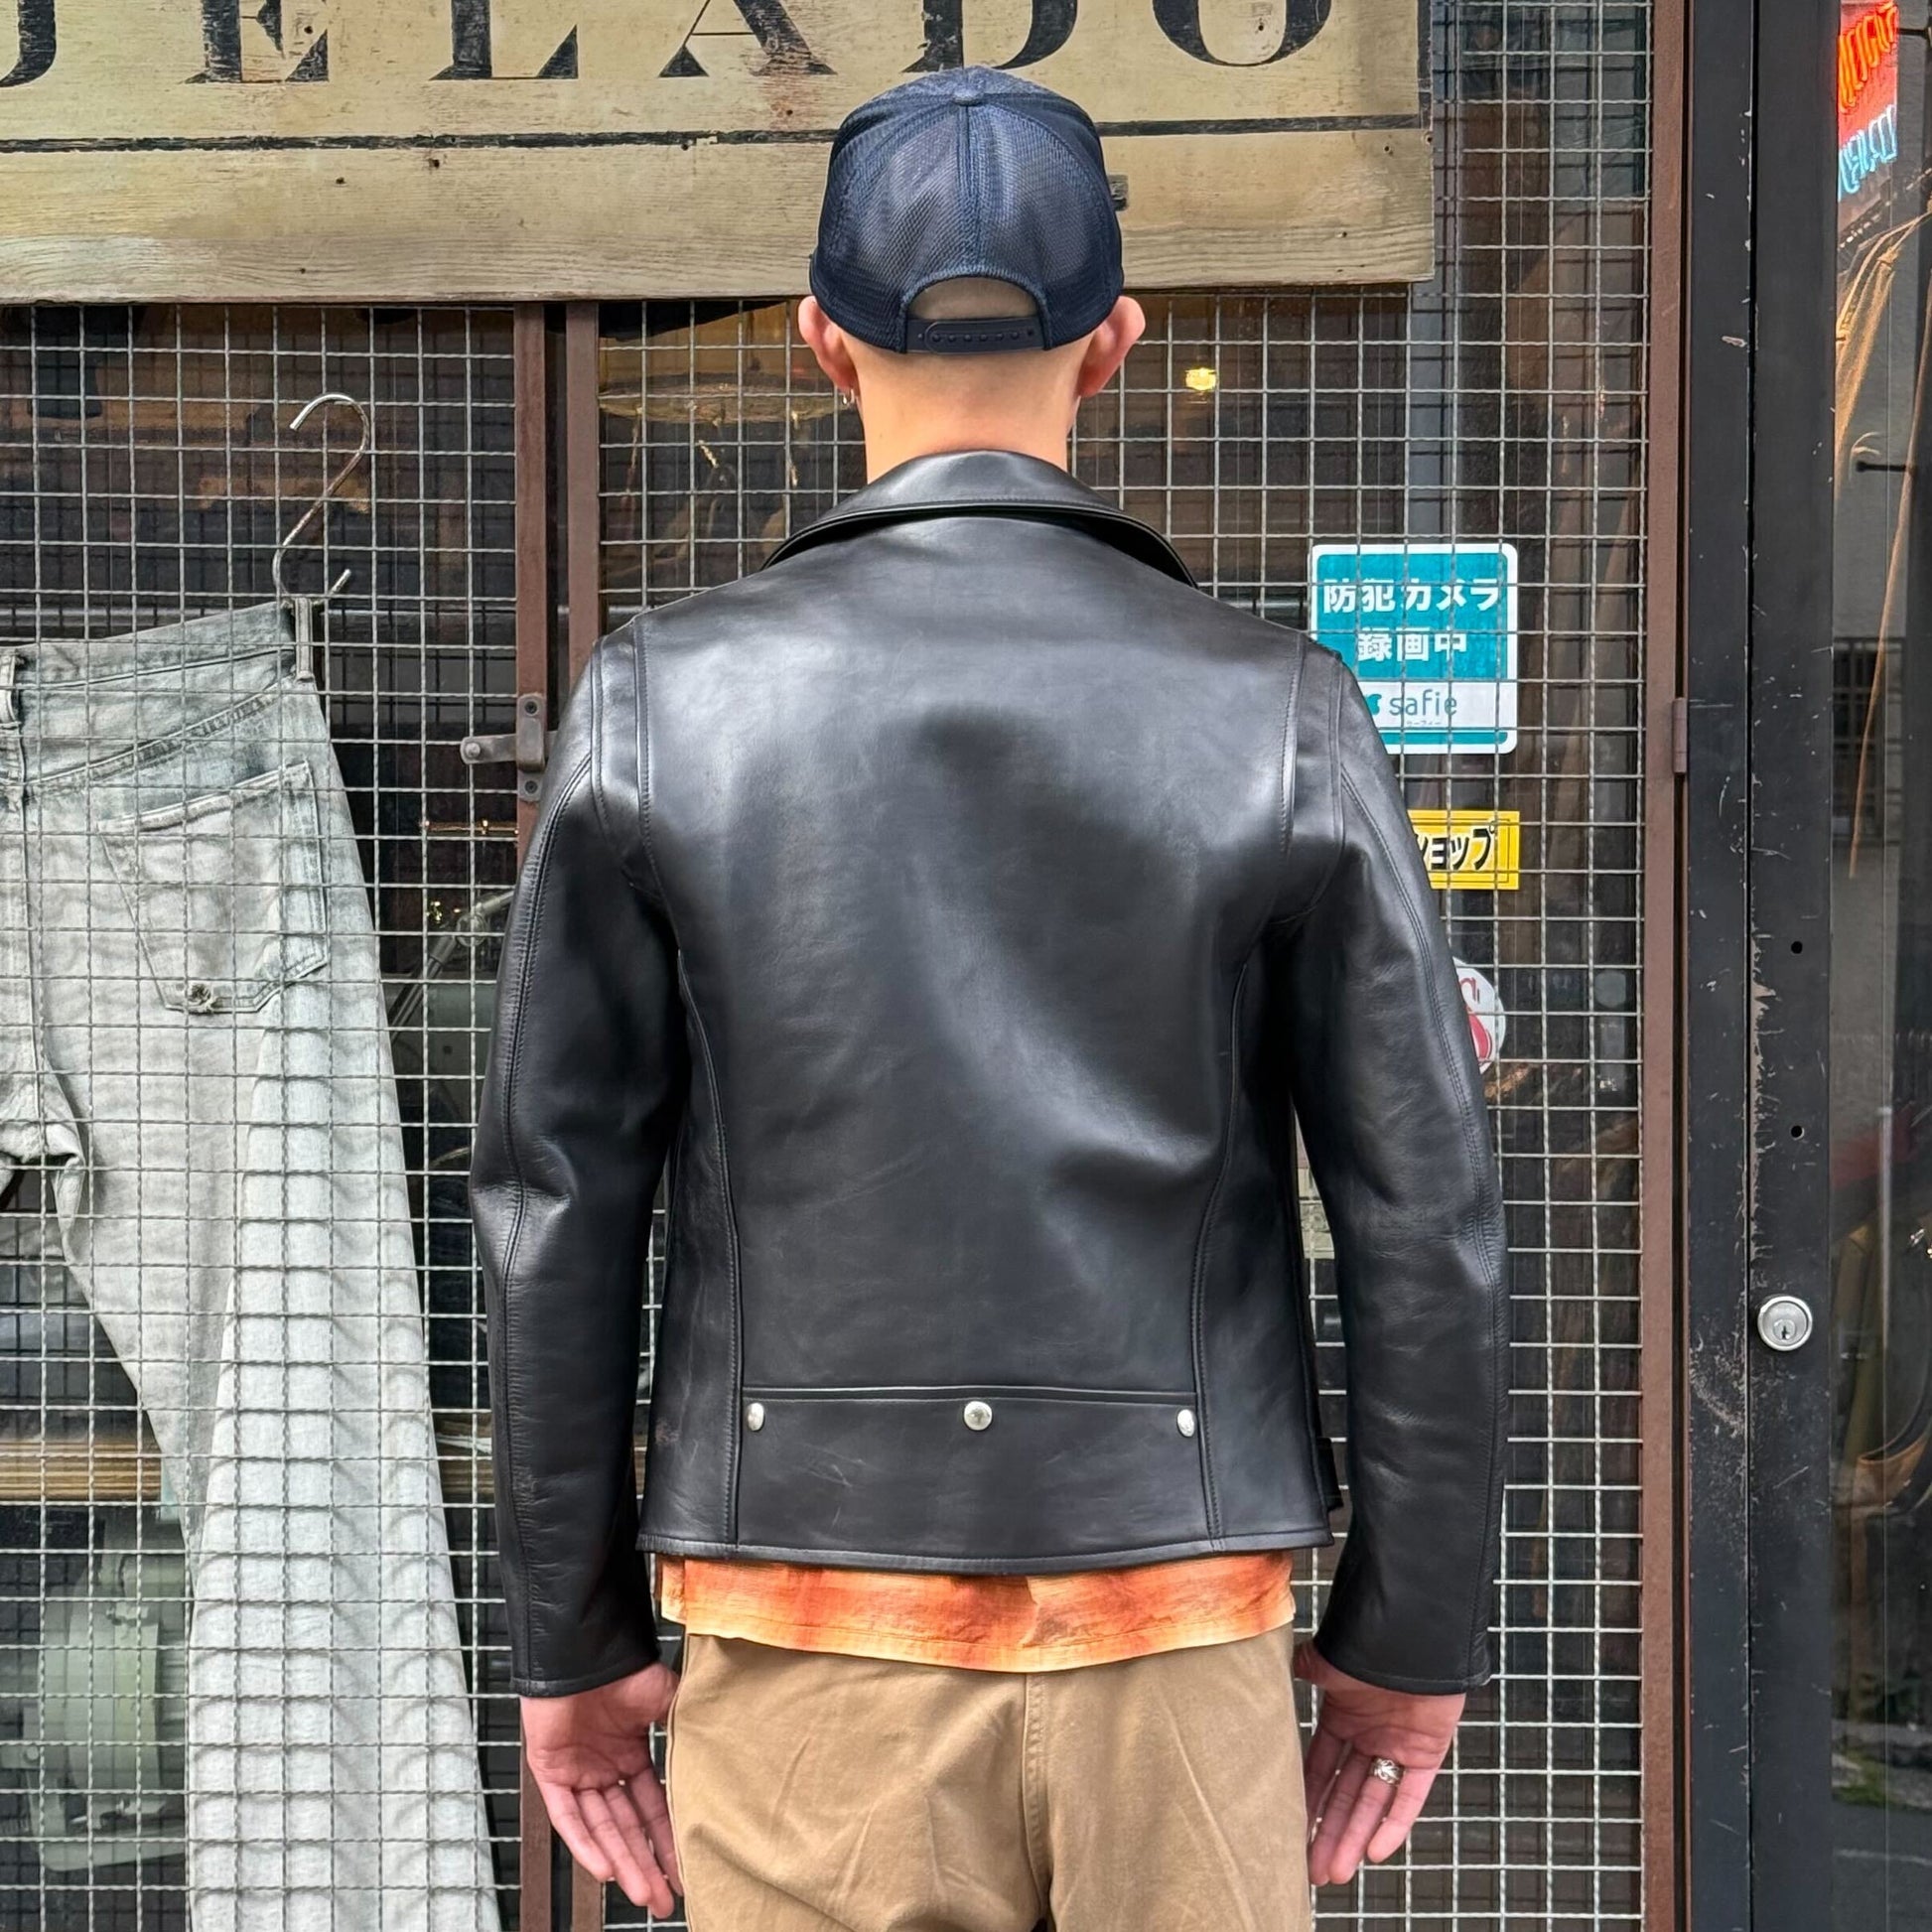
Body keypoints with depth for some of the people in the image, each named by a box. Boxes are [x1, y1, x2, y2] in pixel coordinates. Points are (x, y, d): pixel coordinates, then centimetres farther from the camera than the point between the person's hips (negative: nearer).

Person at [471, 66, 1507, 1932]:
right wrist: (1408, 1636, 9)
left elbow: (552, 1212, -1)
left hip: (805, 1642, 0)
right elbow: (1425, 1220, -2)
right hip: (1175, 1637, 0)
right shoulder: (1278, 713, -2)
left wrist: (574, 1639, 9)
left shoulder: (662, 703, -2)